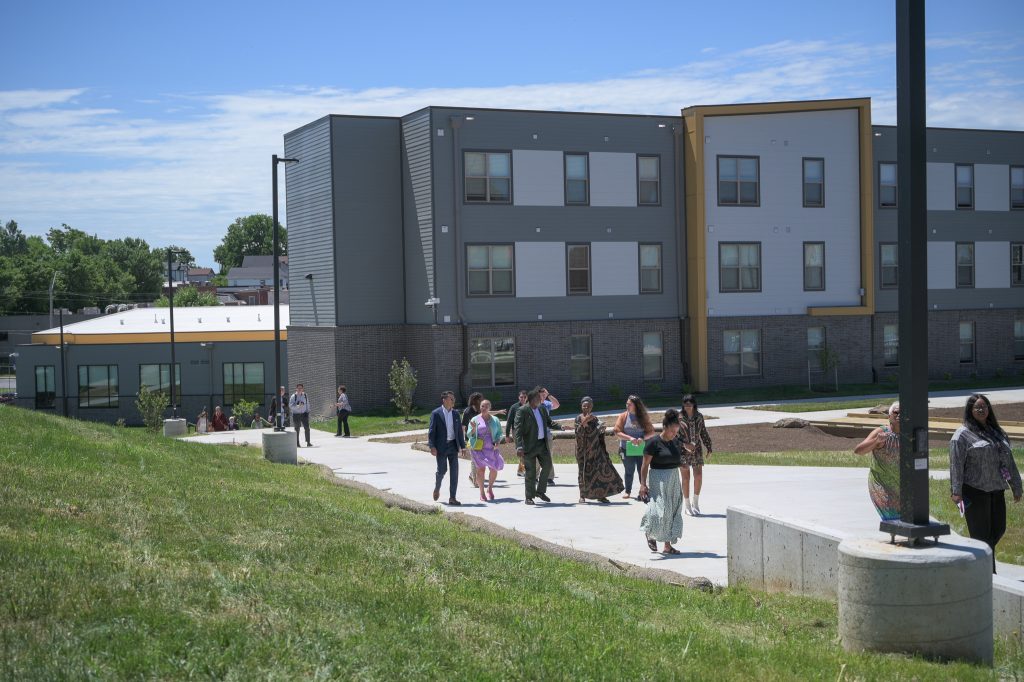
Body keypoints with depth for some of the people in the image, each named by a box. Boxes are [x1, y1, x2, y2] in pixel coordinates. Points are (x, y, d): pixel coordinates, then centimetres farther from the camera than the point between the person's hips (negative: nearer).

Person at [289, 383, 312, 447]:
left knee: (307, 428, -4)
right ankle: (297, 444, 11)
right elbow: (290, 406, -13)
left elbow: (307, 404, 15)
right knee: (297, 429, 3)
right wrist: (298, 406, -28)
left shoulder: (305, 395, 8)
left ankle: (308, 443, 3)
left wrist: (307, 412, 7)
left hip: (304, 414, 3)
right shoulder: (293, 396, -6)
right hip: (296, 415, -3)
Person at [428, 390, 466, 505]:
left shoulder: (456, 414, 10)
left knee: (454, 471, -1)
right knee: (442, 470, 0)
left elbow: (459, 431, 13)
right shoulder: (436, 414, -5)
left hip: (453, 446, 4)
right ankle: (437, 488, 31)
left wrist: (463, 446, 9)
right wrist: (432, 447, -14)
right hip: (441, 447, -4)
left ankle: (452, 498, 3)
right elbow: (432, 431, -7)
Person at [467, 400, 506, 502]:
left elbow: (499, 433, 13)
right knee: (480, 469, -5)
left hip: (491, 448, 2)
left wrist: (497, 442, -5)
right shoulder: (475, 420, 2)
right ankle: (482, 493, 6)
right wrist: (473, 428, -19)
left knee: (494, 469, -1)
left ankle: (490, 488, 25)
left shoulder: (495, 420, 8)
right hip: (478, 448, -2)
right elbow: (469, 435, 1)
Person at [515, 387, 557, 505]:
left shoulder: (542, 409, 12)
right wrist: (519, 446, -25)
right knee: (531, 472, 0)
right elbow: (518, 429, -16)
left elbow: (549, 423, 21)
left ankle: (540, 491, 22)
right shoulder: (522, 411, -11)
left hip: (543, 443, 7)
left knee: (547, 466, 5)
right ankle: (529, 497, 10)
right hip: (530, 445, -6)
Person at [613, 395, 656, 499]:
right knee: (629, 471, 11)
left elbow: (651, 432, 0)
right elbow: (617, 432, -7)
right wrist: (630, 438, -20)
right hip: (627, 449, 0)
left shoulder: (644, 417, 1)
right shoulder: (623, 416, -1)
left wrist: (643, 438, -19)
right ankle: (628, 491, 25)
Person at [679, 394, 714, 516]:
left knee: (698, 476, -2)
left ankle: (696, 502, 16)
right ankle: (688, 506, 12)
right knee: (686, 478, 1)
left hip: (697, 450, 3)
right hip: (683, 451, -3)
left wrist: (709, 448, 13)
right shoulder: (679, 417, -5)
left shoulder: (699, 416, 6)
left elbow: (704, 433, 13)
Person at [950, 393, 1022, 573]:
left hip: (996, 490, 7)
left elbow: (1008, 461, 20)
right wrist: (956, 491, -18)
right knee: (981, 533, -3)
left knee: (998, 529, 10)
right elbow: (956, 464, -11)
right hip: (975, 491, -7)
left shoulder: (997, 432, 17)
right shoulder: (963, 435, -5)